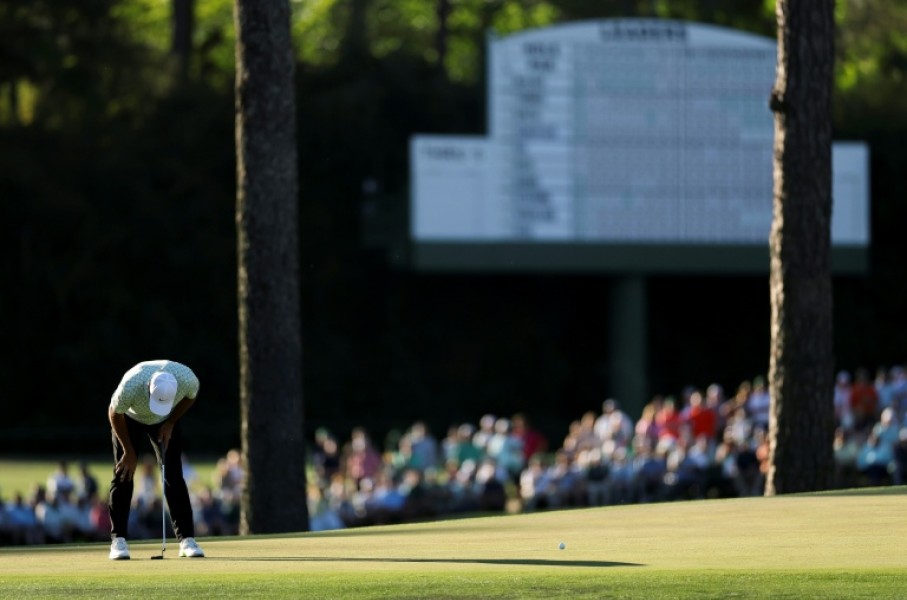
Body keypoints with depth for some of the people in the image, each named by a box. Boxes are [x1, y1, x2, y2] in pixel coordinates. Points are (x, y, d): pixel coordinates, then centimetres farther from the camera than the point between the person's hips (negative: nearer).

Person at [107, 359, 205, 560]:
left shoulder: (188, 380, -36)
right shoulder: (130, 387, -41)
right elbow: (114, 413, -19)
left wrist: (170, 424, -12)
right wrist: (129, 451, -12)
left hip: (166, 422, 2)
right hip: (129, 419, -1)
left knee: (174, 476, -7)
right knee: (123, 475, -9)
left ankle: (187, 539, -4)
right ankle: (118, 540, -3)